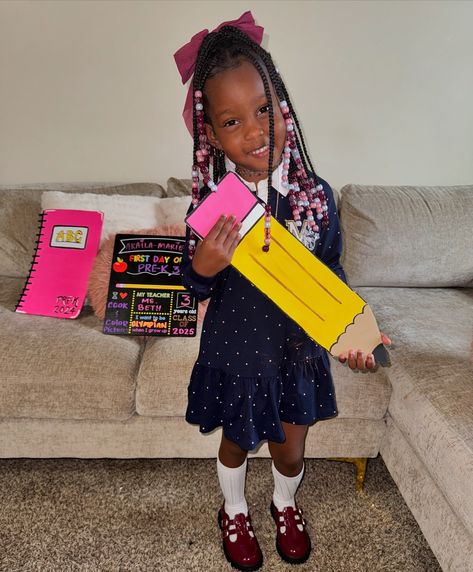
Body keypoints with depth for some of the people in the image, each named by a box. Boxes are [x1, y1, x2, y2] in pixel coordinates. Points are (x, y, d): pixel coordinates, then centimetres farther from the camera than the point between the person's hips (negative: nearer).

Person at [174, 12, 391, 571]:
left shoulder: (315, 194, -14)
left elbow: (331, 274, -1)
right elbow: (196, 289, -7)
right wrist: (203, 266, -29)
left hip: (297, 347, 2)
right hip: (234, 351, -1)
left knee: (290, 446, 21)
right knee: (236, 441, 22)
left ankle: (285, 504, 56)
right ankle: (234, 511, 55)